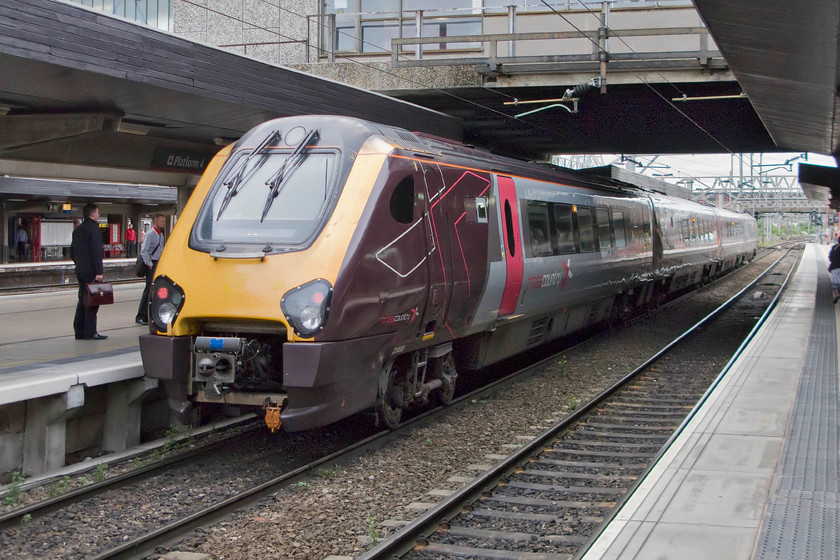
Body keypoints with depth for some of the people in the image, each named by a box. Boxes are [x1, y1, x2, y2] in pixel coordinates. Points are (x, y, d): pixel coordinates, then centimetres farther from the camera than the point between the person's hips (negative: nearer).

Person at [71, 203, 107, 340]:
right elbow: (96, 252, -18)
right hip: (91, 272, -9)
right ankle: (90, 332, -8)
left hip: (81, 271, 9)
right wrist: (99, 272, -19)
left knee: (82, 300, 12)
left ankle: (79, 332, 13)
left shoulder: (77, 230, 15)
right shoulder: (93, 228, -12)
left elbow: (72, 252, 19)